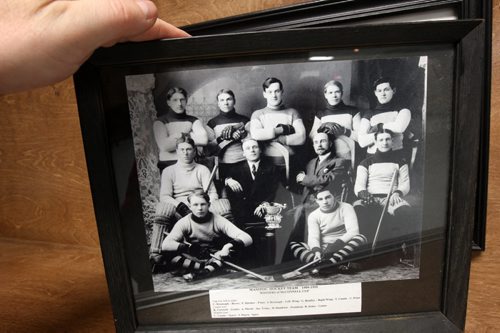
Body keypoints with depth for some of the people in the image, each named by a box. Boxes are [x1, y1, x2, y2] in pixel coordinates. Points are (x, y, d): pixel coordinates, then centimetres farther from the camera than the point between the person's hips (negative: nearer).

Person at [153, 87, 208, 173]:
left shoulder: (193, 120, 11)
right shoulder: (160, 122, 5)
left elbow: (204, 139, -6)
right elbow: (164, 146, -11)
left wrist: (181, 135, -6)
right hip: (168, 165, -2)